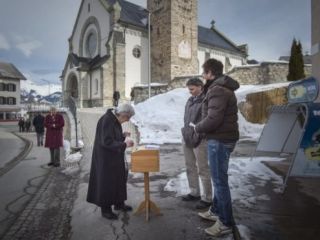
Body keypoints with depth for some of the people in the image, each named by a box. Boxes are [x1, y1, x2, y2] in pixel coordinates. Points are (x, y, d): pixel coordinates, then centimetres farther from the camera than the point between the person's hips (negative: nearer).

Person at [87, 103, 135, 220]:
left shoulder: (115, 119, 5)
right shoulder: (107, 121, -24)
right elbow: (106, 142, -27)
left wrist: (122, 136, 1)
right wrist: (124, 144, -27)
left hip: (115, 157, 10)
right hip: (106, 158, -10)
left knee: (118, 179, 18)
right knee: (107, 181, 4)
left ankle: (119, 203, 34)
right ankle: (105, 209, 21)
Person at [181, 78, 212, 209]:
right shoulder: (190, 100, 13)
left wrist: (197, 136, -19)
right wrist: (185, 132, 13)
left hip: (199, 141, -8)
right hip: (186, 139, 8)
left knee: (203, 169, 1)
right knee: (190, 167, 16)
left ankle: (207, 198, 15)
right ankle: (194, 193, 32)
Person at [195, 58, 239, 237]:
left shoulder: (218, 90, -18)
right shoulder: (221, 88, 16)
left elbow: (213, 119, -25)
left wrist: (198, 128, -8)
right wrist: (203, 128, 6)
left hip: (219, 140, -11)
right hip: (223, 138, 11)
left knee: (220, 180, -1)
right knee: (219, 178, 19)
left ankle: (226, 223, 13)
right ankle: (216, 211, 35)